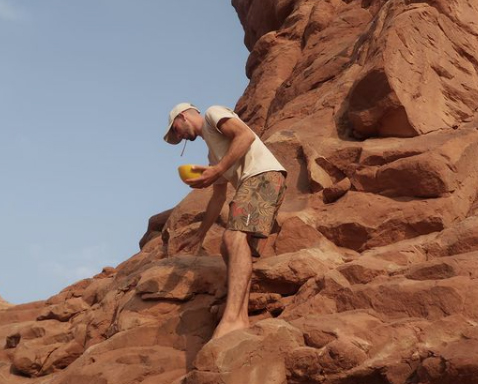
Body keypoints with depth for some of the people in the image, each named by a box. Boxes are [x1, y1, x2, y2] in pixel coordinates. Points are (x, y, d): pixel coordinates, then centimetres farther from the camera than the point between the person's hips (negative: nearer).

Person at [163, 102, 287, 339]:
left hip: (263, 175, -10)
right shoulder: (213, 152, 35)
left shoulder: (213, 114, 10)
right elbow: (218, 197, 36)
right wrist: (199, 234, 38)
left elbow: (246, 135, -8)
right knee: (229, 247, 6)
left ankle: (232, 319, -40)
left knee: (235, 238, -26)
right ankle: (241, 318, -6)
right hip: (251, 183, 10)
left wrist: (217, 170, -11)